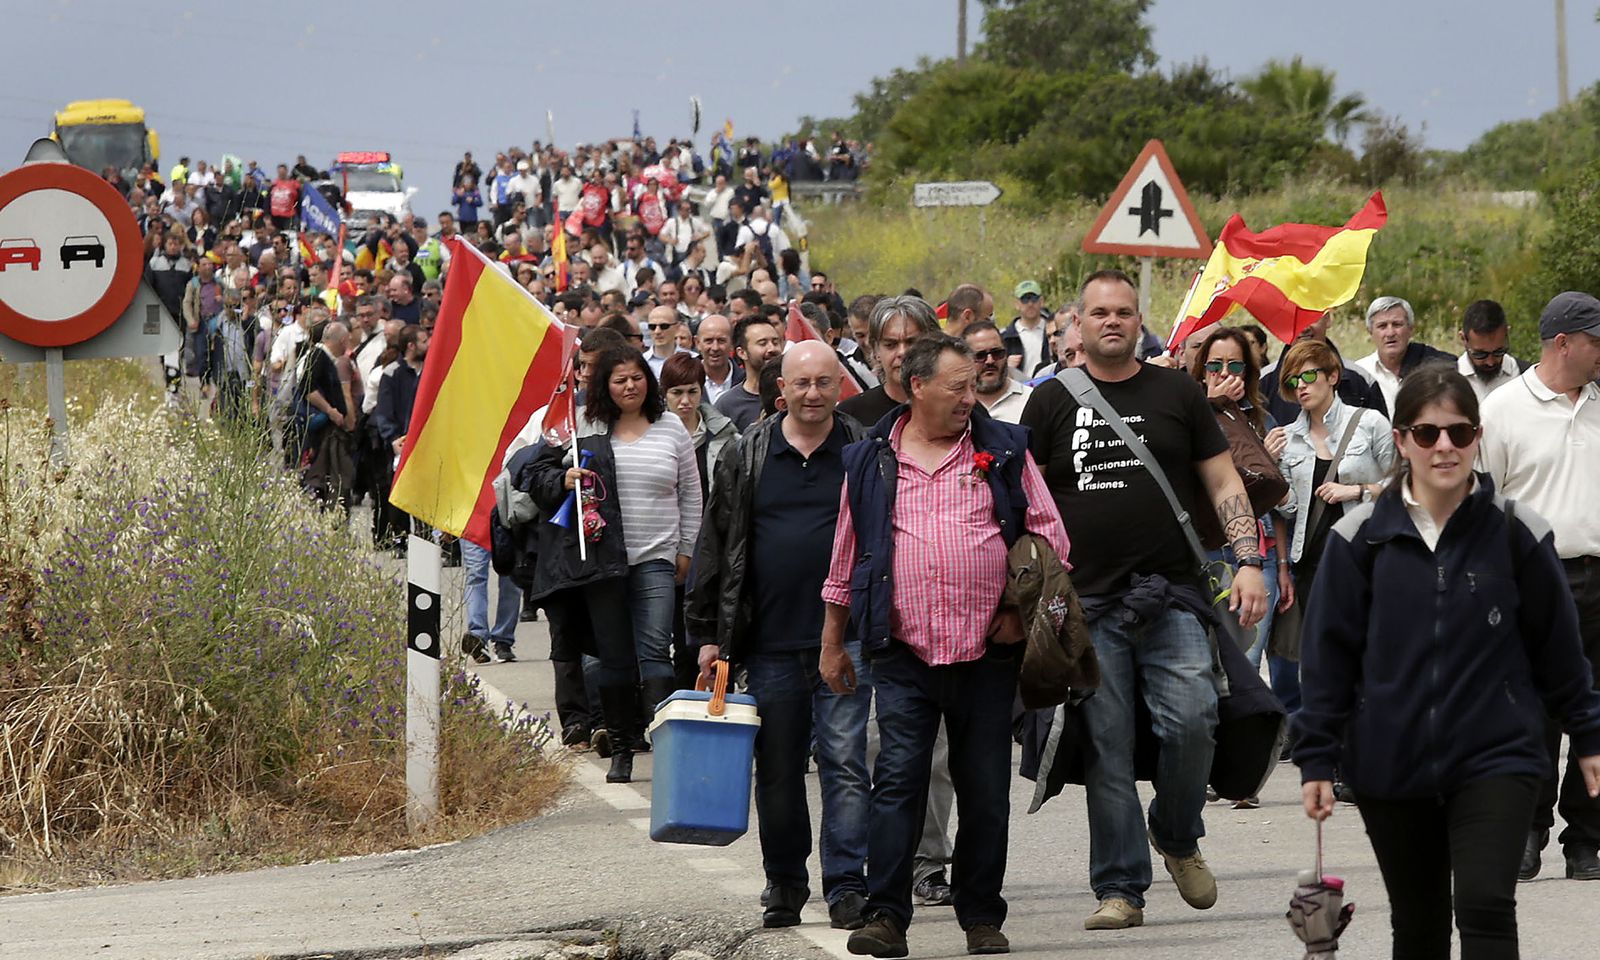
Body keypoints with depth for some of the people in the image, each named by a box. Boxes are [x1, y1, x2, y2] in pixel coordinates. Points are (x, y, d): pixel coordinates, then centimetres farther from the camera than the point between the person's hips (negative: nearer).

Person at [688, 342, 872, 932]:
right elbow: (716, 546, 9)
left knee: (844, 761, -6)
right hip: (770, 640, 2)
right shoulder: (746, 457, 6)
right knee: (777, 768, 8)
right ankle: (785, 883, 21)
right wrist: (707, 634, 5)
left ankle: (847, 884, -3)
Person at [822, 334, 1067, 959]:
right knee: (897, 779, -8)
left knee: (985, 789, 4)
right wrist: (832, 642, 15)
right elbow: (846, 558, 14)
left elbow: (1049, 533, 8)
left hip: (988, 650, 1)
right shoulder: (870, 462, 8)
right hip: (902, 654, 0)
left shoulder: (1004, 450, 7)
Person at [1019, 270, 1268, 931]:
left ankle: (1177, 835, 12)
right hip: (1086, 603, 0)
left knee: (1191, 721, -15)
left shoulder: (1177, 393, 11)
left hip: (1172, 597, 0)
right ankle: (1119, 889, 5)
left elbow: (1224, 485, 12)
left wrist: (1248, 562, 0)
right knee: (1105, 751, -2)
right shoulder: (1051, 403, 10)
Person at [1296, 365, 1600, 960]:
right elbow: (1329, 657, 3)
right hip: (1390, 769, 2)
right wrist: (1317, 759, 2)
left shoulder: (1517, 533, -2)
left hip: (1496, 759, -2)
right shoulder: (1361, 538, -1)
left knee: (1486, 907, -17)